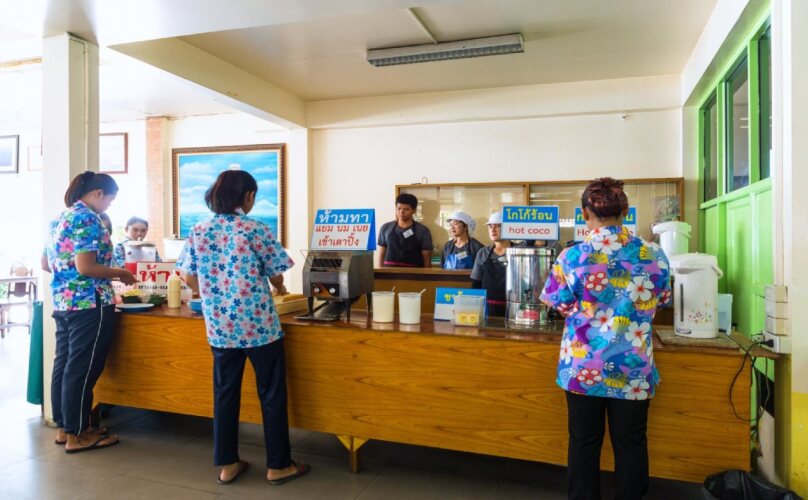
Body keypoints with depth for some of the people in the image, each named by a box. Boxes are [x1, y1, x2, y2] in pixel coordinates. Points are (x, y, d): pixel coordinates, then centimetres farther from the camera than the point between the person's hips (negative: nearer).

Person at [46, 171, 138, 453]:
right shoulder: (88, 219, -14)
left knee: (64, 365, 14)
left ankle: (63, 427, 25)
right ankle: (77, 434, 9)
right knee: (82, 369, -1)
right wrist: (119, 273, -8)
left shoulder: (61, 218, 16)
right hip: (89, 304, -10)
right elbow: (85, 267, -21)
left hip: (62, 302, 10)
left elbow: (48, 263, 21)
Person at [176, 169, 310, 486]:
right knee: (272, 395, 8)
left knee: (225, 394, 15)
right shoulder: (256, 230, -10)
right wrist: (279, 288, 20)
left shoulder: (198, 232, 3)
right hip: (259, 325, -4)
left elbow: (189, 277, 10)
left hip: (220, 326, 5)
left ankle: (227, 465, 26)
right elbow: (275, 274, -4)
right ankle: (278, 466, 18)